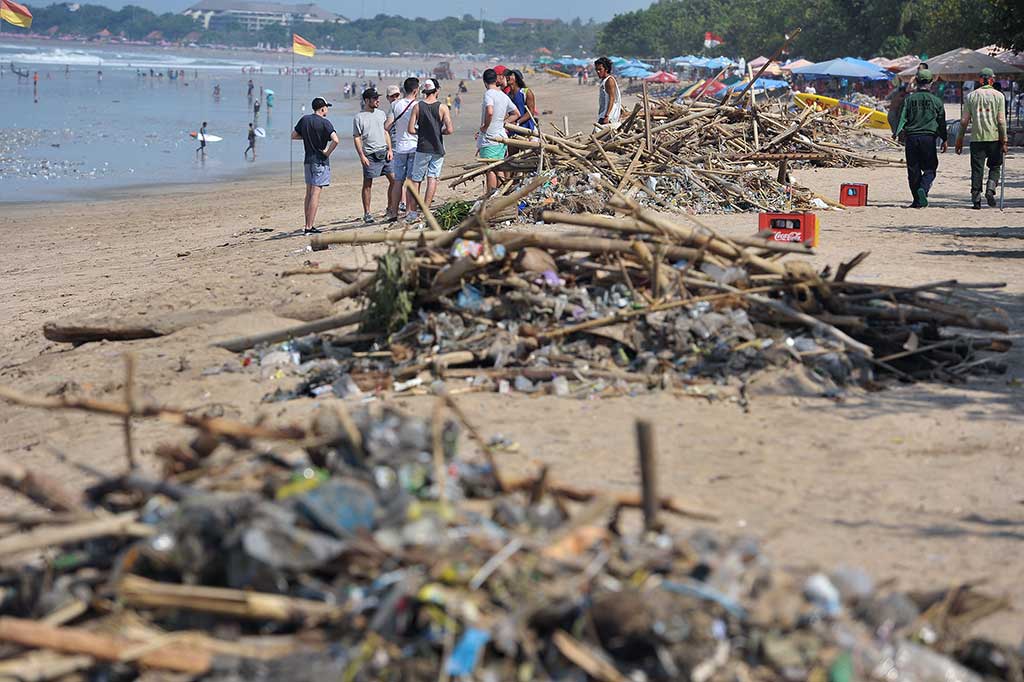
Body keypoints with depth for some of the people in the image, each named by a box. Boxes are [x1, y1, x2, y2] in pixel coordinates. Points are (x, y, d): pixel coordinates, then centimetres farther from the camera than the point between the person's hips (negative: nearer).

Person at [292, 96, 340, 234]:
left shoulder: (304, 119, 6)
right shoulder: (325, 122, -13)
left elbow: (293, 136, 15)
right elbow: (335, 140, -25)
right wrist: (327, 153, -12)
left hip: (308, 161, 6)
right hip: (320, 161, -6)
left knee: (309, 194, 15)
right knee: (315, 194, -6)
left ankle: (307, 225, 16)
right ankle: (309, 228, -9)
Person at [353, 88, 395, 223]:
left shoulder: (381, 114, 13)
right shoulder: (359, 118, -3)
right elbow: (356, 138, -4)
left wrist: (389, 150, 7)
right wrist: (361, 155, -11)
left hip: (384, 153, 5)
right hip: (370, 155, -5)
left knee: (394, 180, -1)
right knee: (367, 184, 0)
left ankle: (391, 209, 11)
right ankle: (367, 214, 6)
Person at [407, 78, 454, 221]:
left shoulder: (417, 107, -2)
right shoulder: (442, 108, -5)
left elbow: (411, 129, -5)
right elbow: (449, 130, -10)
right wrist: (440, 131, 10)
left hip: (422, 148, 1)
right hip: (437, 149, -1)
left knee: (416, 179, 8)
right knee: (433, 178, 4)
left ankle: (412, 213, 4)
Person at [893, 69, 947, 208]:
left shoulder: (909, 99, 4)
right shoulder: (936, 101, 4)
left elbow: (902, 117, -2)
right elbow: (941, 122, 7)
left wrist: (896, 132, -1)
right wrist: (944, 139, 13)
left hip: (911, 137, 1)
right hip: (928, 137, -1)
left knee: (913, 170, 8)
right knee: (929, 168, 4)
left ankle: (917, 200, 9)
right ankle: (923, 188, -23)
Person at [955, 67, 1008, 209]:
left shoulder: (971, 96, 5)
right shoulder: (998, 96, 0)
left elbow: (964, 121, 4)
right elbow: (1001, 120, -5)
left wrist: (959, 140, 10)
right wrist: (1004, 141, -2)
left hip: (977, 138, 1)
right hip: (994, 137, -1)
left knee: (977, 169, 5)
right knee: (995, 167, 13)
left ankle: (976, 198, 0)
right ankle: (990, 189, -8)